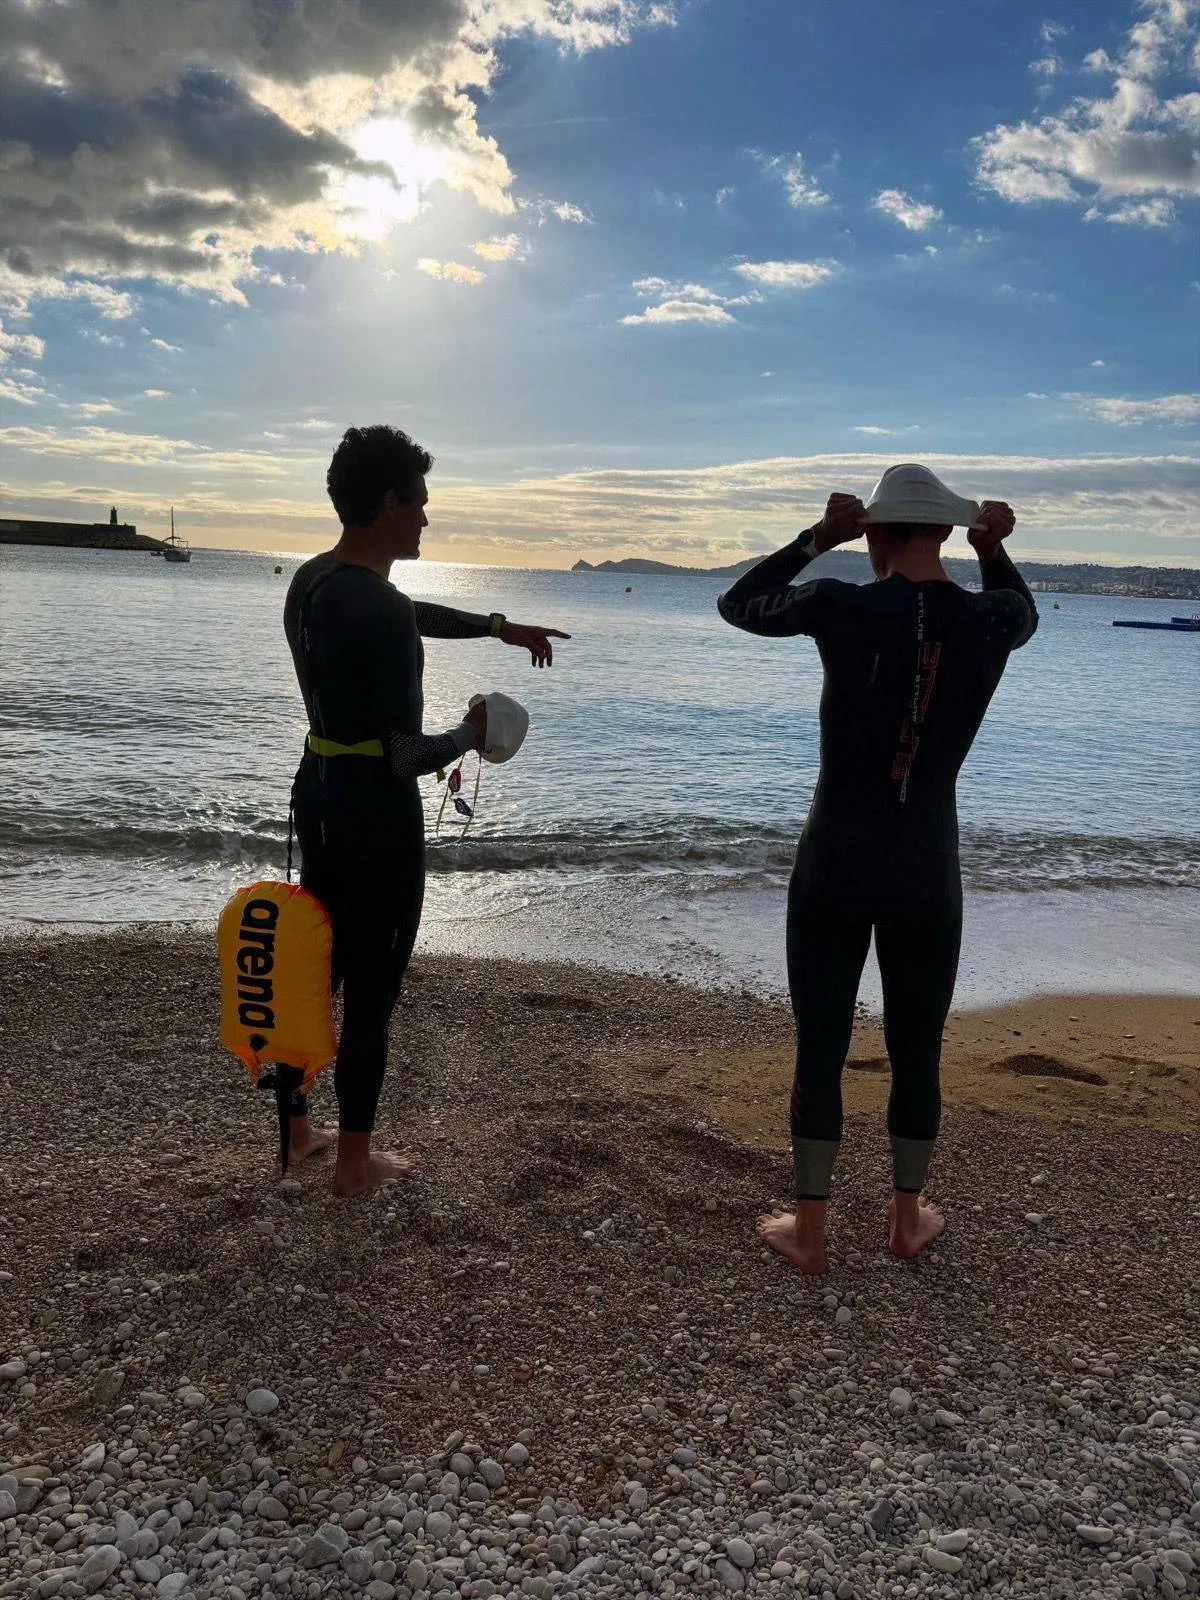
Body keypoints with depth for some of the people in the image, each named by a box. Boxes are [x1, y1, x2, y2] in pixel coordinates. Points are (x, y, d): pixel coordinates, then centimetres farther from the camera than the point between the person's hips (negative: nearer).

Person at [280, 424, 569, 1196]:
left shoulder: (313, 580, 6)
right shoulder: (381, 608, -23)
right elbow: (406, 755, -24)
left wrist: (500, 627, 25)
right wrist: (472, 734, -5)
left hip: (319, 789, 9)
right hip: (376, 806, -9)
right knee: (372, 985, 5)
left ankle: (296, 1129, 35)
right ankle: (356, 1160, 19)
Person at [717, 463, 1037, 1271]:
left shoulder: (839, 607, -12)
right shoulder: (990, 622, -3)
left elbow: (737, 604, 7)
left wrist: (817, 539, 5)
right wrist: (993, 547, 10)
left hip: (834, 868, -2)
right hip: (927, 875, 2)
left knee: (820, 1049, 9)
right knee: (917, 1051, 17)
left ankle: (810, 1231, 21)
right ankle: (909, 1216, 34)